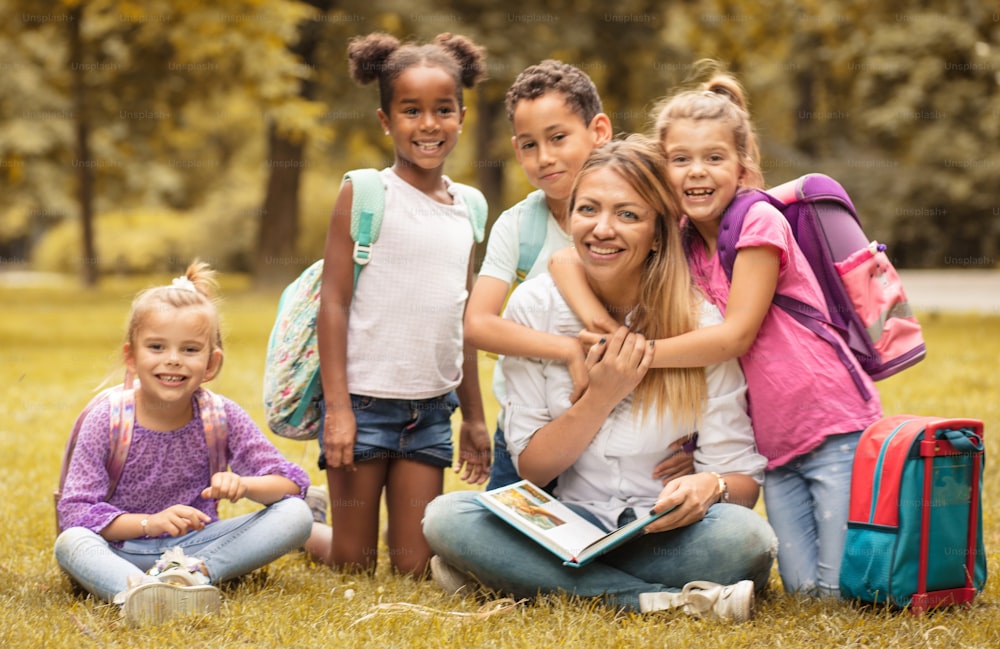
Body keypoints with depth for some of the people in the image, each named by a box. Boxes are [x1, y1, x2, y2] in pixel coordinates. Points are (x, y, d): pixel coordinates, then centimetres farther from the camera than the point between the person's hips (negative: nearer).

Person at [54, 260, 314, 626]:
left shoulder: (222, 417, -3)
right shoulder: (107, 421, -8)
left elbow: (292, 483, -5)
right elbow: (74, 511, -14)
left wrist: (243, 485, -27)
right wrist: (150, 523, -28)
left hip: (198, 543, 2)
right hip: (126, 551, -2)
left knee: (296, 514, -18)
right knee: (69, 543, -34)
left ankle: (195, 571, -36)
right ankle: (137, 592, -64)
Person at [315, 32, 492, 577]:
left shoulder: (464, 208, 9)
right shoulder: (365, 194, -6)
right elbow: (333, 301, -8)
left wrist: (474, 416, 19)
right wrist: (337, 406, -14)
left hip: (431, 409, 5)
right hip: (365, 401, -4)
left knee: (413, 566, 5)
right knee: (355, 566, 5)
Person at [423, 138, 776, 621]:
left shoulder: (699, 322, -8)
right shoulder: (535, 306, -4)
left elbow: (742, 477, -7)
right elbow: (530, 467, -1)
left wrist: (709, 486, -30)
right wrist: (601, 396, -16)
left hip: (664, 535, -2)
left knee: (743, 535, -34)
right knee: (445, 517, -26)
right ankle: (656, 599, -25)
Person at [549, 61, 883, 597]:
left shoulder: (759, 222, -13)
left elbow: (735, 336, -17)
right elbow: (564, 261, 0)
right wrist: (596, 322, -19)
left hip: (835, 429, -6)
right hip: (776, 448, 6)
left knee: (842, 589, -5)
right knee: (802, 588, 1)